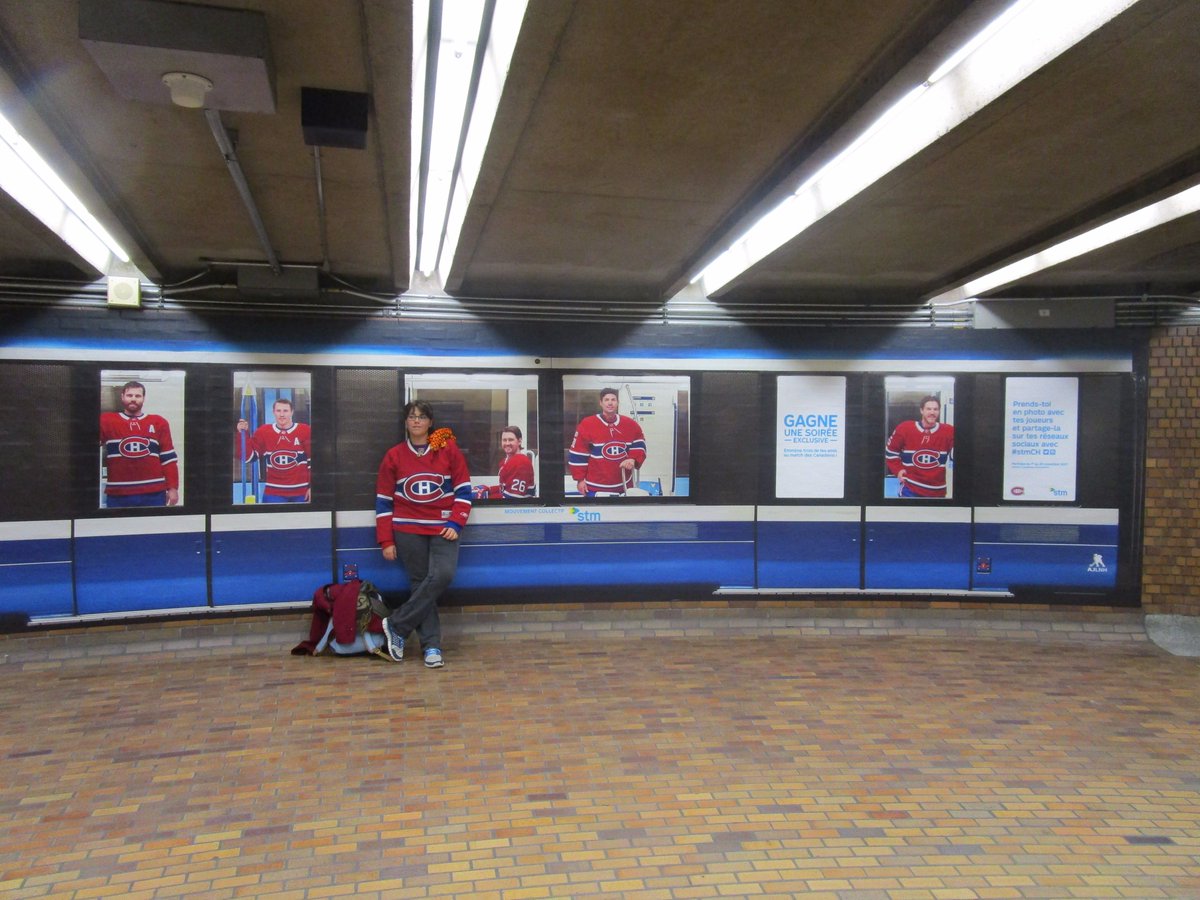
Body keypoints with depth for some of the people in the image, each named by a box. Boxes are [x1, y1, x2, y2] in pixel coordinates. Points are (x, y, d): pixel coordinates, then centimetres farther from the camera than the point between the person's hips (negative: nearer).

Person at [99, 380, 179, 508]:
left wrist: (172, 487, 1)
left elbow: (168, 457, 6)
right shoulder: (107, 421, 6)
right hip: (118, 494, 0)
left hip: (153, 493, 0)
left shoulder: (158, 422, 7)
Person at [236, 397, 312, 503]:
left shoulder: (305, 431, -5)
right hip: (274, 492, 1)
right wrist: (243, 434, -7)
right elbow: (248, 457, 3)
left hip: (301, 491, -1)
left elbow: (313, 460, -2)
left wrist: (312, 486, -5)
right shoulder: (263, 432, 1)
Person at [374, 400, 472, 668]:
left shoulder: (449, 450, 2)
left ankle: (396, 625, -5)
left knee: (443, 575, -19)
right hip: (408, 530, 0)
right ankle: (432, 646, 8)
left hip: (443, 528, 0)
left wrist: (456, 524, -8)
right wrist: (386, 541, 0)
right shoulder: (394, 456, 4)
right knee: (421, 584, 0)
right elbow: (383, 501, 5)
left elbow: (463, 490, 4)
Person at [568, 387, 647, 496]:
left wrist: (633, 459, -12)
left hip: (624, 485, 4)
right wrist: (580, 479, -6)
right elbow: (577, 454, -5)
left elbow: (640, 446, 10)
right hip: (596, 487, -4)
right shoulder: (587, 425, -8)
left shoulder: (631, 425, 2)